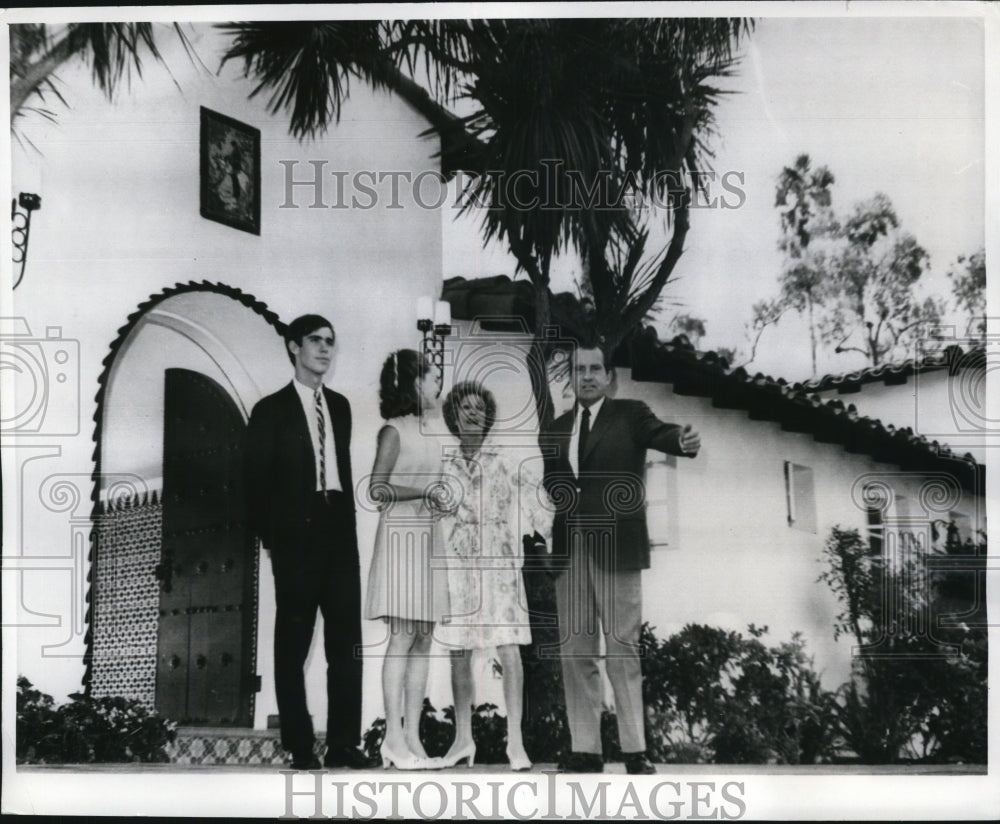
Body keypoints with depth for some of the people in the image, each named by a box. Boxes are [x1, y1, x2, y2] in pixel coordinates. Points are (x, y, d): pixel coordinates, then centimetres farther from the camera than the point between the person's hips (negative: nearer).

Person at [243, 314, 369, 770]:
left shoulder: (340, 406, 14)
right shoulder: (271, 410, -1)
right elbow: (256, 480, -1)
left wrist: (348, 522, 9)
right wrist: (271, 534, -4)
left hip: (339, 533, 5)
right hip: (296, 540, -5)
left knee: (347, 643, 4)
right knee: (292, 646, 3)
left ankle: (343, 743, 11)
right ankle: (299, 747, 9)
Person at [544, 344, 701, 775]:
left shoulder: (630, 415, 3)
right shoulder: (558, 427, 16)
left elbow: (659, 433, -15)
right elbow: (551, 485, 14)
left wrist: (684, 441, -37)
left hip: (615, 549, -4)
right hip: (568, 551, 4)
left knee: (623, 651, -2)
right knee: (575, 653, 6)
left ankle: (635, 751, 4)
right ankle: (585, 750, 12)